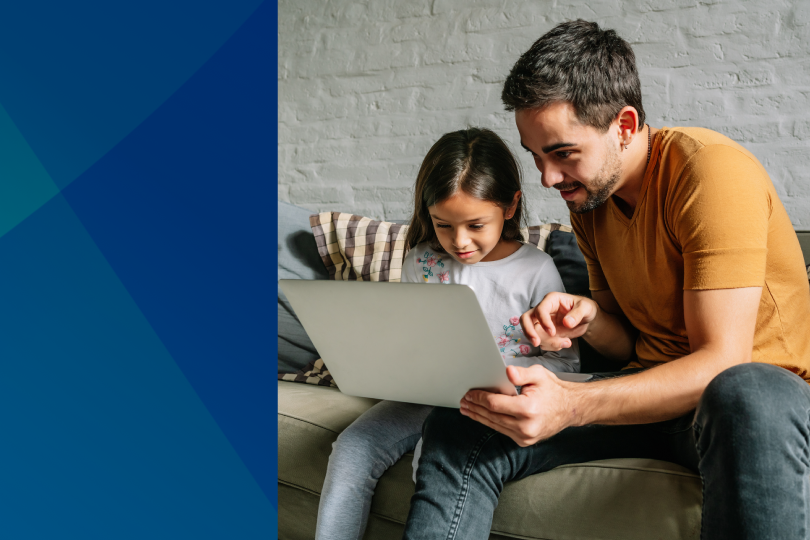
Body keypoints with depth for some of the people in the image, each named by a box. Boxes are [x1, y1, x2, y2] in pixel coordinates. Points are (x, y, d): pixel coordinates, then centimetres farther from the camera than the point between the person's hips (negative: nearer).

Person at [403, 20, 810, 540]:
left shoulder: (712, 170, -17)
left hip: (760, 389, -5)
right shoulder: (588, 194, 6)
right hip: (652, 389, 6)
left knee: (749, 402, -43)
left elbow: (722, 360, -23)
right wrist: (585, 317, -12)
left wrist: (570, 405, -34)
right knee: (459, 425, -12)